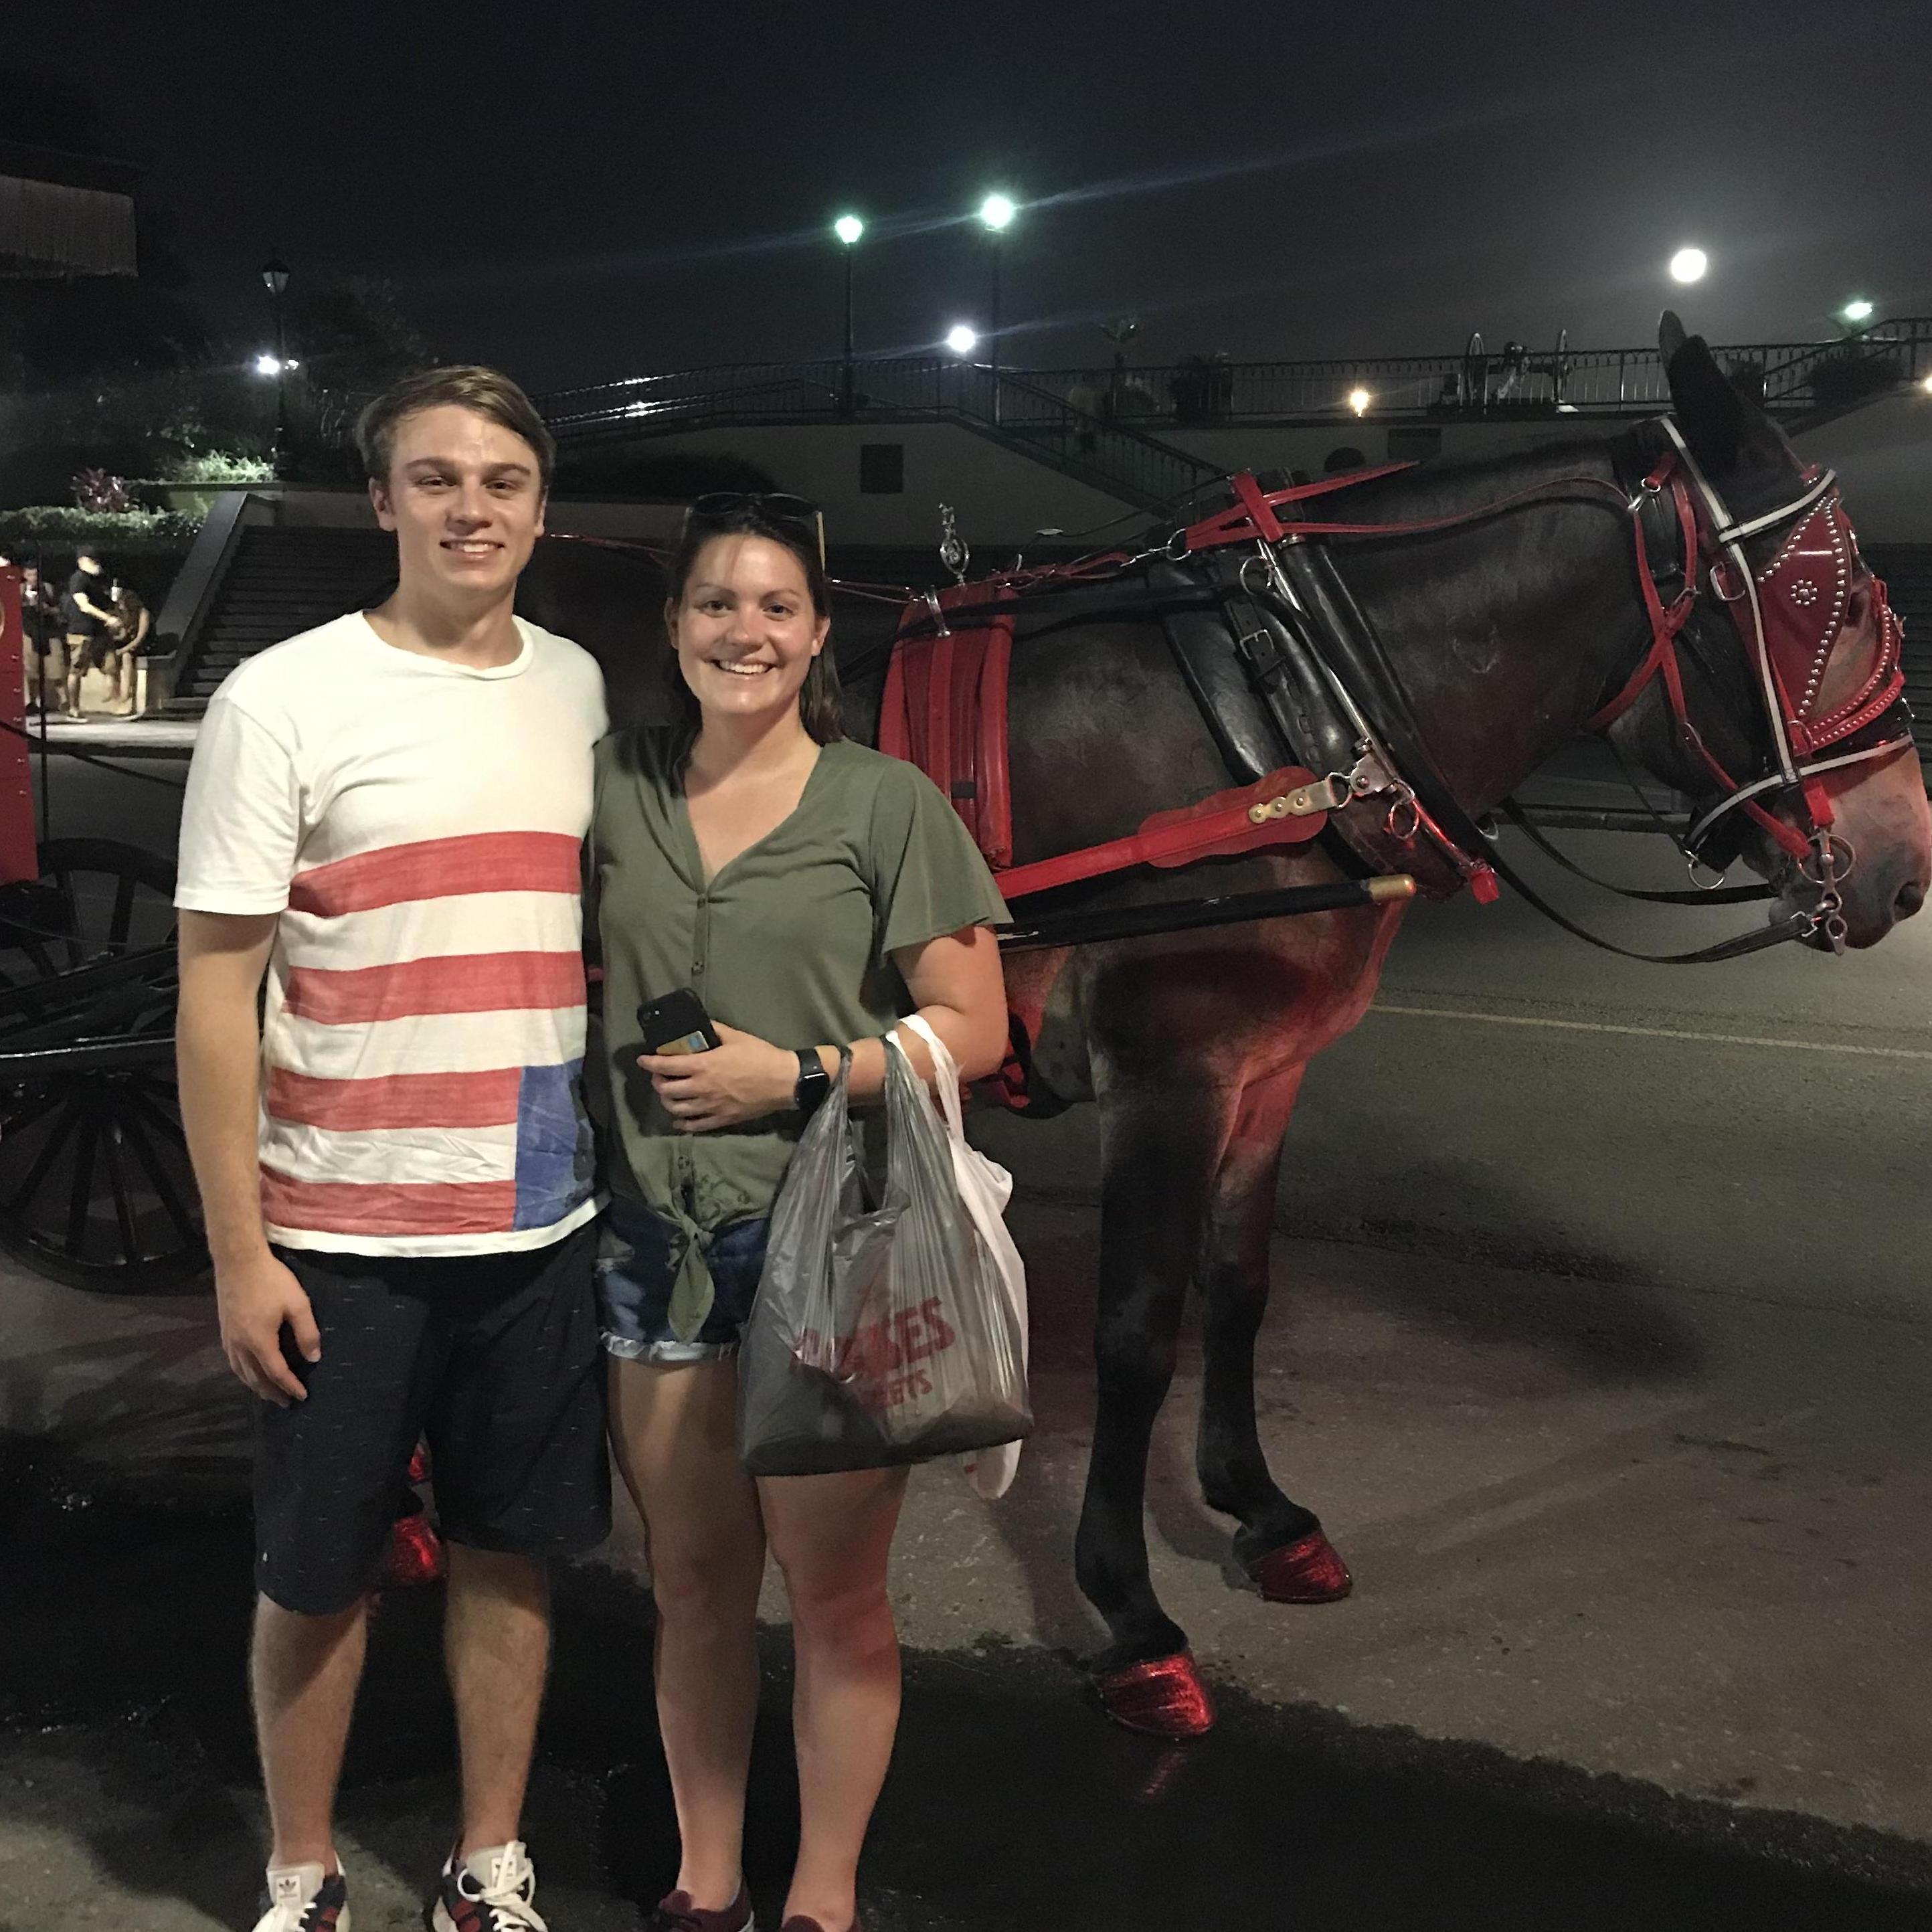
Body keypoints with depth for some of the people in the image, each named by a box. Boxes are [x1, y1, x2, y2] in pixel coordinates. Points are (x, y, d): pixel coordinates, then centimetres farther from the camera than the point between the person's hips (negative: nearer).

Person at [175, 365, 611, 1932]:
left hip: (545, 1221, 4)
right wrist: (240, 1251, -10)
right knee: (319, 1571, 10)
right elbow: (215, 991, -8)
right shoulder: (283, 702, -7)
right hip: (343, 1236, -4)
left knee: (514, 1550, 14)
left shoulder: (581, 686, 7)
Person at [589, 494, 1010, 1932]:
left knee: (834, 1592, 5)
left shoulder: (886, 804, -3)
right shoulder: (611, 788, 6)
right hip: (656, 1240, 3)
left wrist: (796, 1076, -13)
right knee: (693, 1583, 15)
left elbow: (973, 1030, -4)